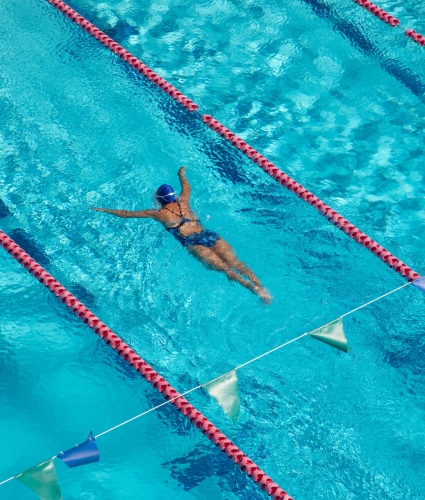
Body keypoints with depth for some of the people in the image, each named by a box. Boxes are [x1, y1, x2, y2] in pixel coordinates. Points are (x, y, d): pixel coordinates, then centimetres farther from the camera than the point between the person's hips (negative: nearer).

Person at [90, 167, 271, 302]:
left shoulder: (158, 214, 13)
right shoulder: (183, 203, 23)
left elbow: (127, 214, 22)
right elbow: (187, 187, 47)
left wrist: (104, 210, 34)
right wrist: (182, 174, 67)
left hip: (194, 242, -5)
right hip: (210, 236, 5)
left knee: (224, 268, -21)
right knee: (236, 263, -11)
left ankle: (254, 288, -40)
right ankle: (260, 285, -34)